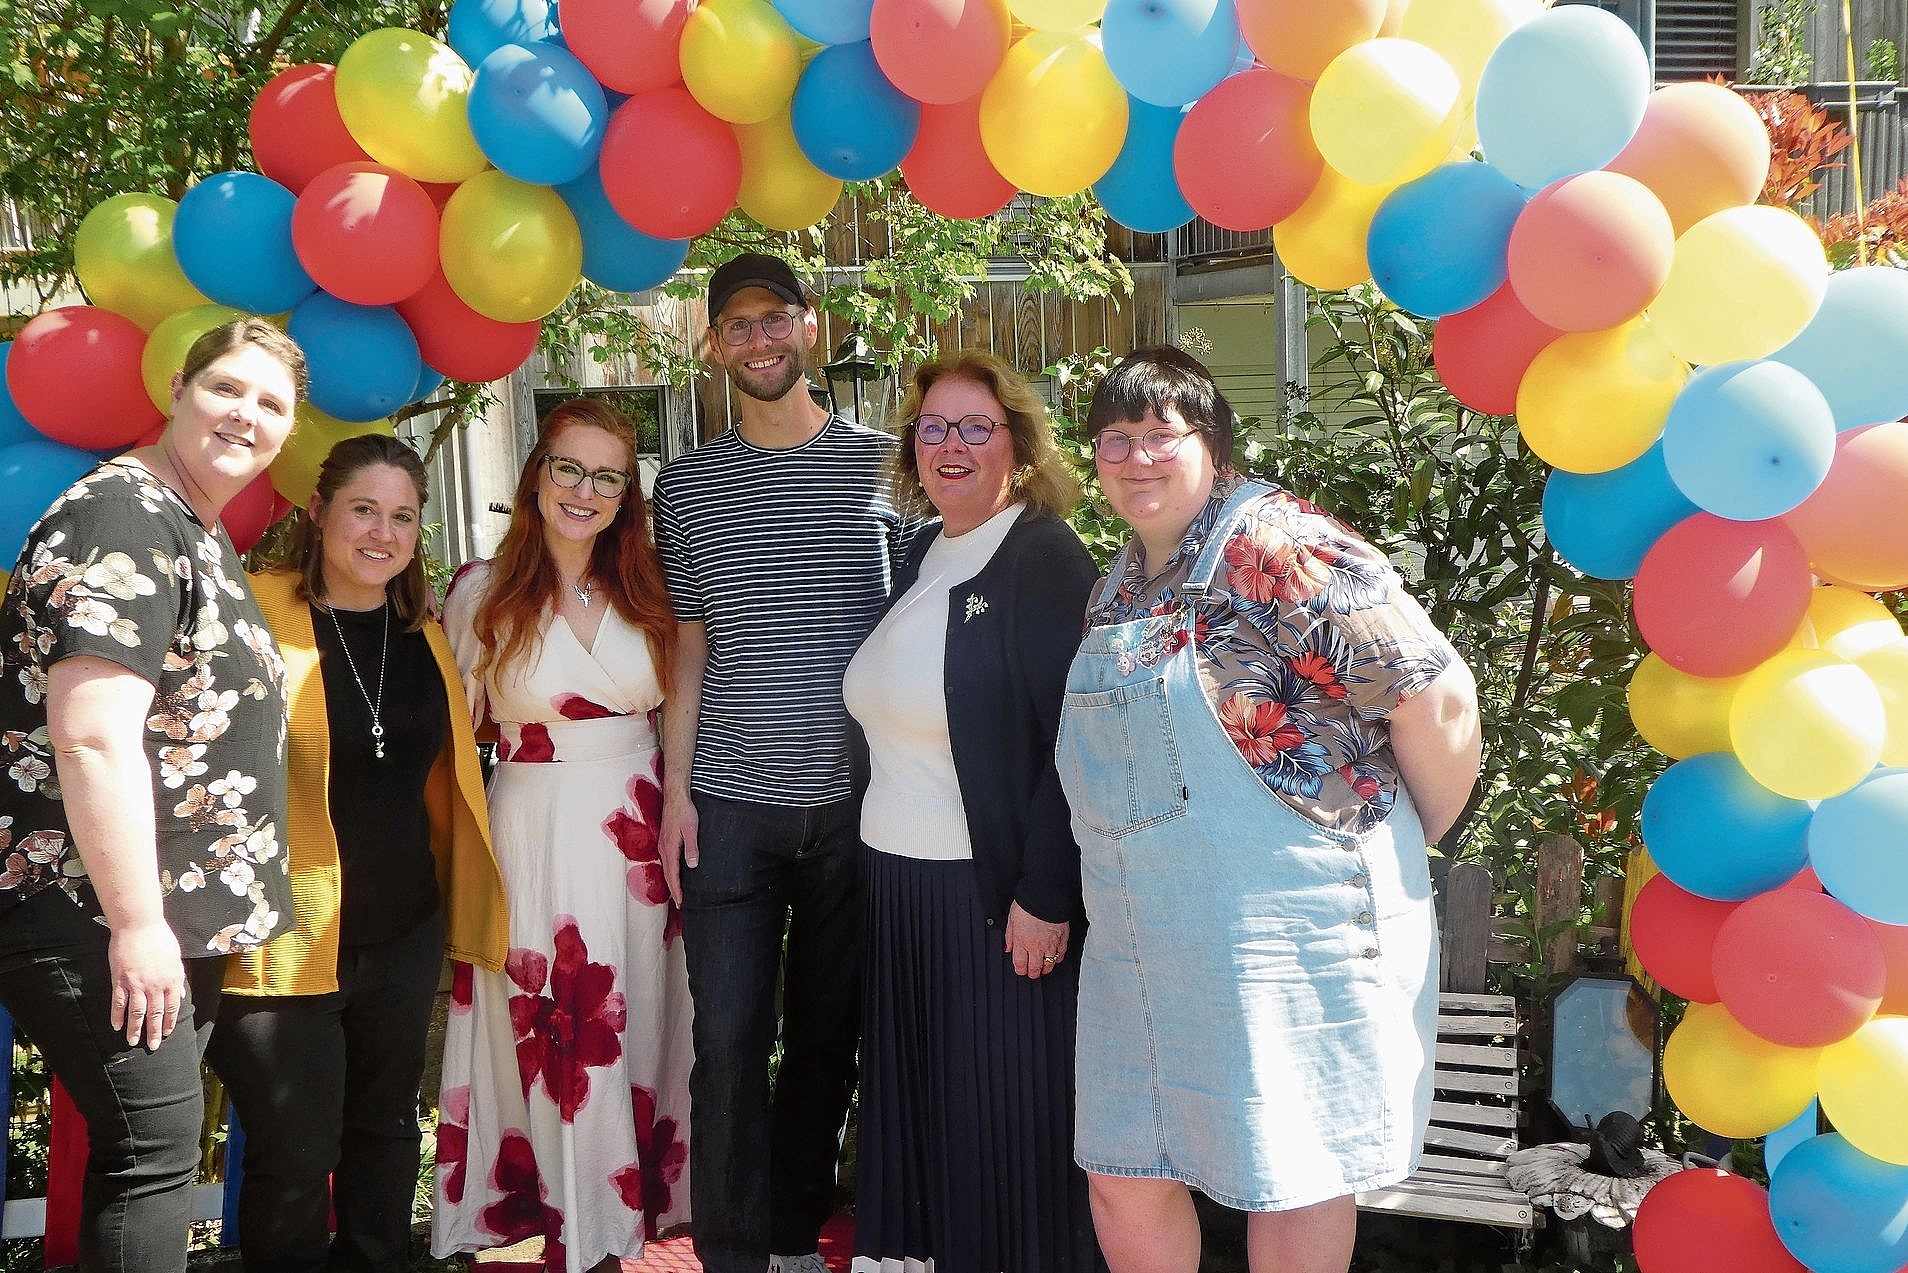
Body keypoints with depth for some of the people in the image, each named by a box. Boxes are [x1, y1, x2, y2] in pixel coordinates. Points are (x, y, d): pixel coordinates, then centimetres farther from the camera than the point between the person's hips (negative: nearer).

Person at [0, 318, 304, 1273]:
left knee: (148, 1150, 14)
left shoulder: (201, 534, 17)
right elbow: (93, 735, -23)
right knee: (153, 1146, -7)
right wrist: (137, 924, -23)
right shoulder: (126, 520, -14)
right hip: (95, 923, -10)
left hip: (174, 919, 10)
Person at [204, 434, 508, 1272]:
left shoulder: (423, 630, 8)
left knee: (385, 1132, 19)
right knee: (295, 1158, 0)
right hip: (282, 942, -6)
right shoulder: (255, 613, -11)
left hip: (403, 936, 6)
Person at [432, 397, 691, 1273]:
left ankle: (640, 1199, 27)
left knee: (639, 1024, 10)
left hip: (640, 831, 3)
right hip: (537, 833, -3)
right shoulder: (484, 593, -3)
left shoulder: (644, 589, 5)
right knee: (559, 1032, 3)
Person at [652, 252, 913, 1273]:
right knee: (729, 1035, -1)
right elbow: (688, 646, 8)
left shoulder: (881, 464, 4)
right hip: (728, 802, 0)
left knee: (826, 1031, 9)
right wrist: (674, 789, 1)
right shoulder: (687, 484, 8)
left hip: (854, 796, 0)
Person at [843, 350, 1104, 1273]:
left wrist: (1045, 897, -21)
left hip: (999, 896, -7)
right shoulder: (920, 557, 13)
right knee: (917, 1106, 14)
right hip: (899, 888, 7)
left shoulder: (1046, 559, -11)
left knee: (1005, 1117, 2)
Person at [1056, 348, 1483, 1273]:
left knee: (1290, 1180, 6)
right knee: (1123, 1180, 12)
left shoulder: (1277, 548, -15)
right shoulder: (1119, 585, 12)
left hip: (1288, 930, -8)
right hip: (1143, 943, 8)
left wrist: (1411, 842, -5)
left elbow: (1438, 697, -19)